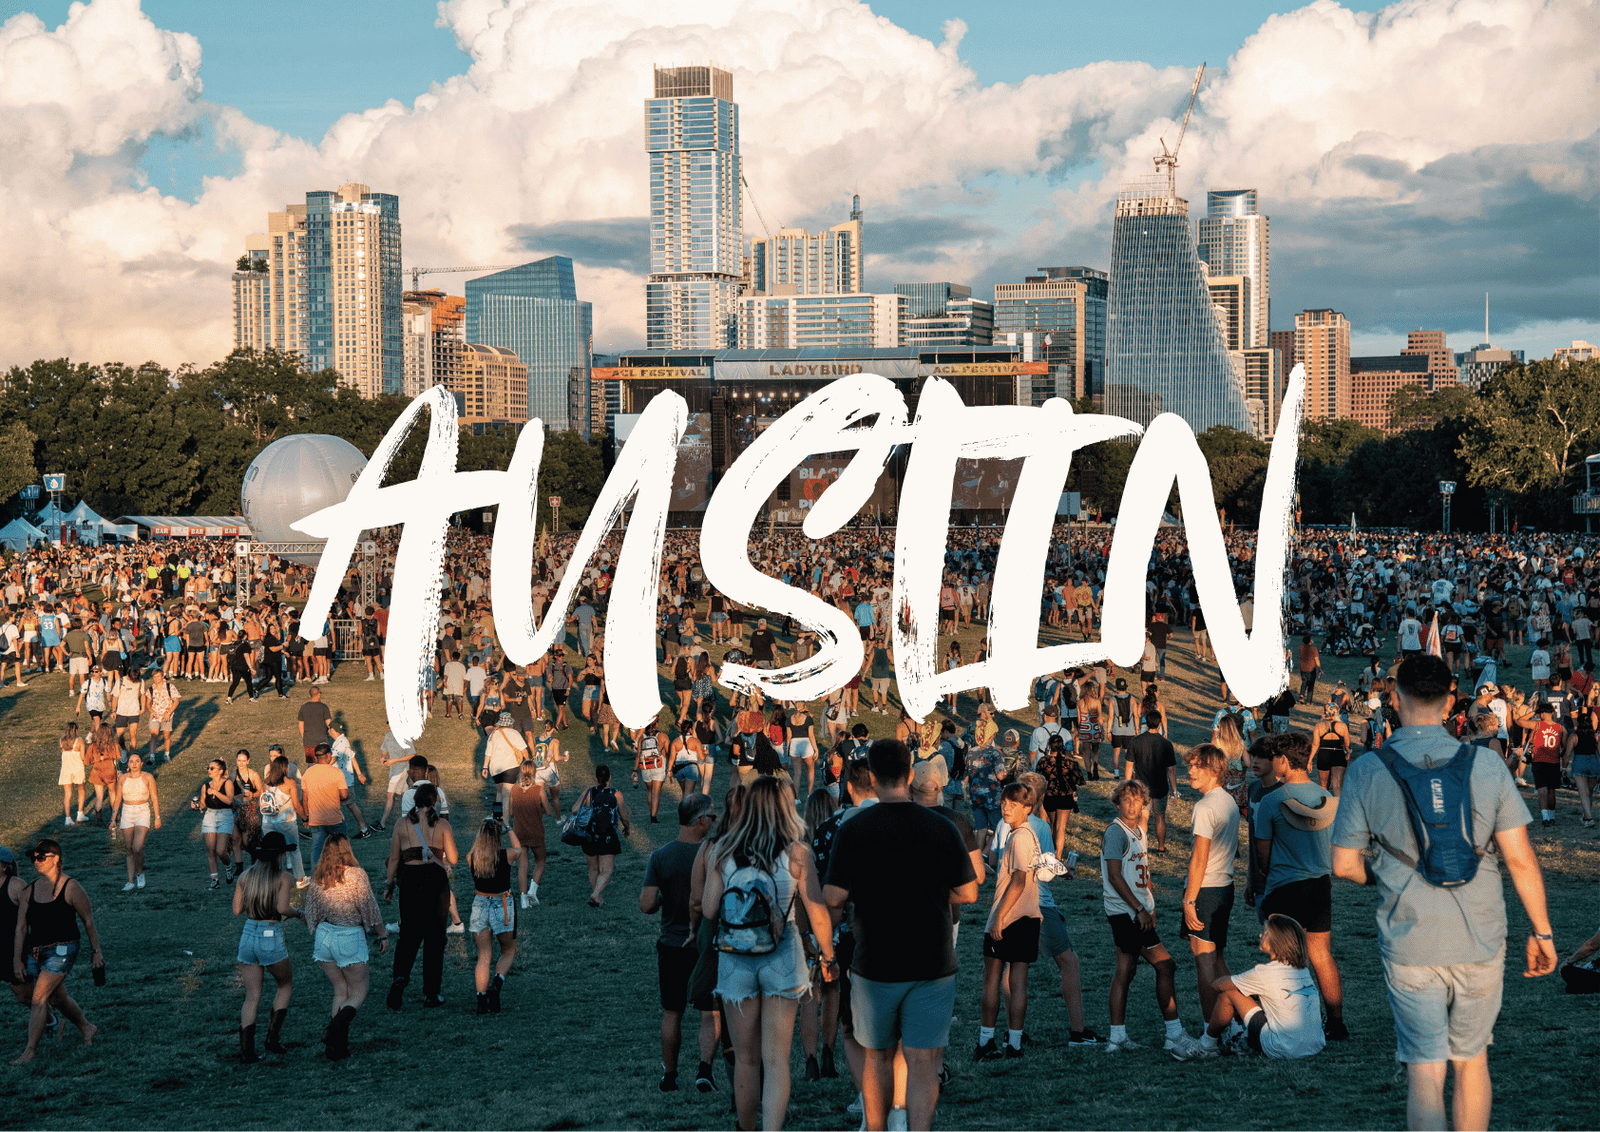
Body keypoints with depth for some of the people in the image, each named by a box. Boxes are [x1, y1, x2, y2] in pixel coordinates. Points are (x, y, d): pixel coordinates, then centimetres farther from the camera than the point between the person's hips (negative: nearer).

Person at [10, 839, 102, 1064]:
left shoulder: (70, 888, -9)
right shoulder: (30, 890, 5)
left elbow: (88, 921, 0)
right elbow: (21, 928, 7)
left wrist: (96, 951, 3)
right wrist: (17, 961, 3)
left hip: (62, 950, -6)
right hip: (35, 951, 6)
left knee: (39, 998, -14)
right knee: (57, 999, 17)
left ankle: (30, 1051, -9)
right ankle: (87, 1028, 41)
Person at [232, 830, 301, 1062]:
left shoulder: (246, 876, 6)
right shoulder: (282, 876, -7)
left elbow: (237, 910, 5)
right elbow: (283, 908, -18)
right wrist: (298, 912, 1)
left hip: (248, 935, 4)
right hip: (272, 938, -4)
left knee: (252, 997, 10)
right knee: (286, 986, 20)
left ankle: (246, 1050, 1)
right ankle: (273, 1037, 9)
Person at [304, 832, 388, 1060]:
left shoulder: (317, 878, 3)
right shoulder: (356, 874, -12)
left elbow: (310, 913, 12)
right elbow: (370, 908, -9)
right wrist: (383, 934, 2)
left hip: (323, 936, 5)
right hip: (350, 938, -5)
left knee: (340, 991, 15)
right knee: (358, 992, 6)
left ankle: (338, 1048, 5)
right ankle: (336, 1026, -22)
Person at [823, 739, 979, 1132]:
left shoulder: (853, 829, -9)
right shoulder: (942, 829, -5)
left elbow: (833, 897, -11)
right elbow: (968, 893, 0)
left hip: (875, 966, 0)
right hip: (931, 965, 0)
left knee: (877, 1056, 17)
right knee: (923, 1063, 0)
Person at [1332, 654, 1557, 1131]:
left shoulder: (1366, 771, -6)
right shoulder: (1486, 765, -5)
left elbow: (1345, 864, -2)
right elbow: (1521, 860, -4)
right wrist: (1540, 931, 6)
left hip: (1409, 945, -1)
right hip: (1481, 942, 1)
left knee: (1424, 1068, 2)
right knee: (1472, 1060, 18)